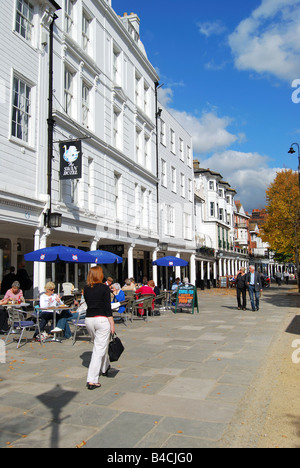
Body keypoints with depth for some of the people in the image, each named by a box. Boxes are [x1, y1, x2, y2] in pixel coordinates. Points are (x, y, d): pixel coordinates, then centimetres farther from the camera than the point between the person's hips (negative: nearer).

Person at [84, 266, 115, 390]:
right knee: (100, 348, -2)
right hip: (102, 319, -6)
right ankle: (92, 380, -5)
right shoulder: (104, 288, -9)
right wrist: (112, 323, -6)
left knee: (98, 345, 24)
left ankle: (105, 368, 44)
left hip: (89, 319, 6)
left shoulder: (86, 288, 5)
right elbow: (107, 307, -11)